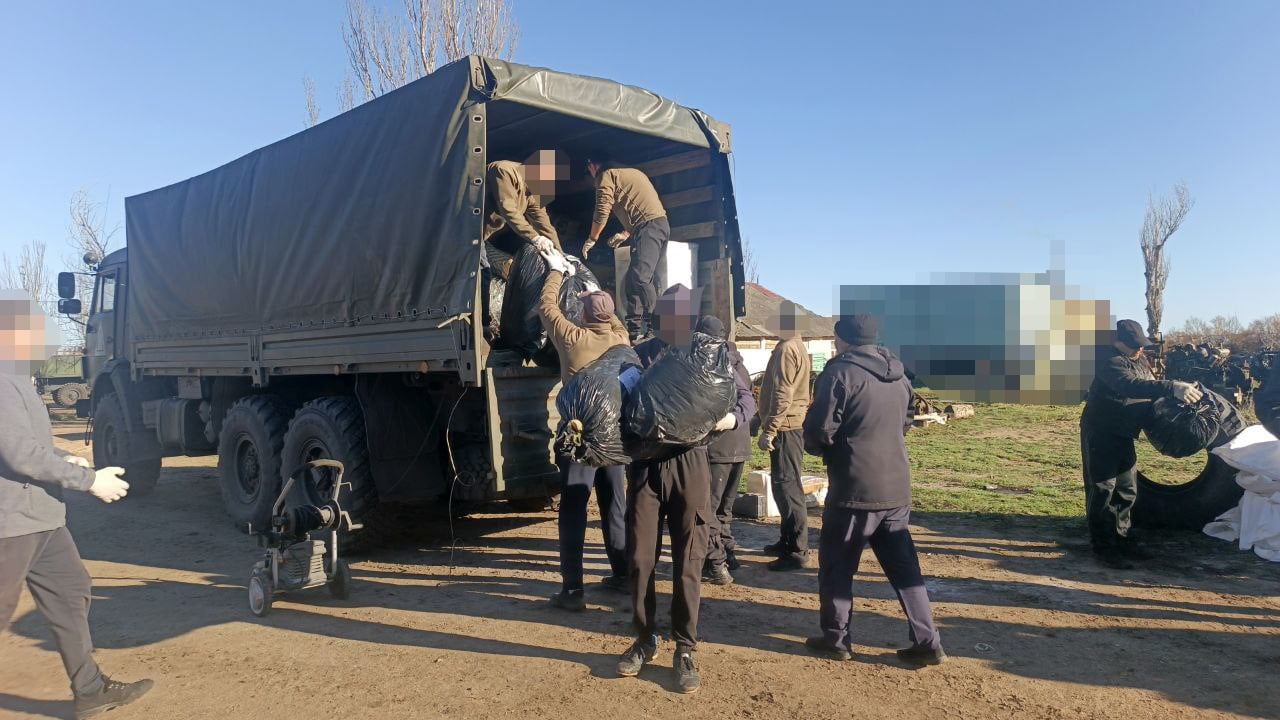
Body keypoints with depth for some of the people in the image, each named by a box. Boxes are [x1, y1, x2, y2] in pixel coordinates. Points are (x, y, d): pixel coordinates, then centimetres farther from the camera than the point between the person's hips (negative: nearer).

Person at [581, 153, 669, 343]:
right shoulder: (630, 172, 29)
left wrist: (591, 239, 7)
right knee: (632, 281, 9)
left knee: (640, 278, -20)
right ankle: (635, 329, 6)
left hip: (649, 226, -9)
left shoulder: (606, 175, 2)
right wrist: (625, 234, 31)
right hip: (662, 224, 9)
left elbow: (602, 212, -5)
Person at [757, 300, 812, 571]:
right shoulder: (799, 347, 17)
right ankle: (787, 542, 28)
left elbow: (782, 395, -22)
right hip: (794, 425, 11)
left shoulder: (787, 349, -15)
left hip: (785, 427, -11)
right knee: (785, 486, 18)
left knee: (786, 487, -7)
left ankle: (797, 552, -3)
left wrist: (769, 430, -21)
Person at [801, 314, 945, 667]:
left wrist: (815, 445, 7)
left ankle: (836, 639, 17)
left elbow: (819, 430, -14)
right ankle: (926, 642, 13)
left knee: (836, 564, 9)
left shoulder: (840, 372, -12)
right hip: (897, 488, 6)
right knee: (903, 565, 13)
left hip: (854, 488, -6)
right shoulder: (898, 374, 10)